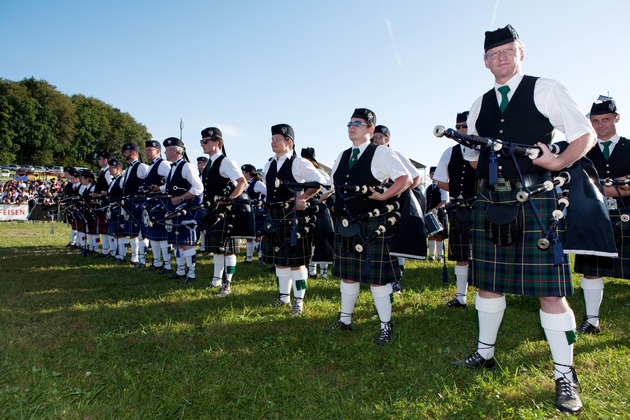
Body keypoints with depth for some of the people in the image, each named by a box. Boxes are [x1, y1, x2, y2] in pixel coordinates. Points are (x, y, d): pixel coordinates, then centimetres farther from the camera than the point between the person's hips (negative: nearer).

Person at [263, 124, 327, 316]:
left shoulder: (299, 163, -7)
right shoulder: (268, 166, 13)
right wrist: (271, 211, 14)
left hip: (294, 218, -7)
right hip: (274, 218, 7)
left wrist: (303, 198, -13)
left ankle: (299, 301, 10)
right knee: (279, 259, 13)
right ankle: (284, 297, 27)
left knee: (296, 261, -1)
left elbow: (320, 182, -7)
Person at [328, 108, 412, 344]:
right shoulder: (342, 156, 14)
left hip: (373, 225, -6)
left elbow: (406, 179, -9)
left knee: (377, 277, -1)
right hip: (346, 225, 7)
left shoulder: (381, 154, -5)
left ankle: (386, 327, 14)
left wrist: (383, 196, -18)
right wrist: (340, 206, 13)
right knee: (347, 273, 14)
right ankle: (345, 320, 29)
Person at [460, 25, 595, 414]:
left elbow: (585, 135, 1)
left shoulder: (546, 89, 3)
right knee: (487, 280, 11)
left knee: (550, 289, -4)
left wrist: (558, 162, -14)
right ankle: (485, 352, 29)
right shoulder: (480, 105, 16)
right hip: (490, 200, 5)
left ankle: (565, 375, 10)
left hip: (535, 199, -5)